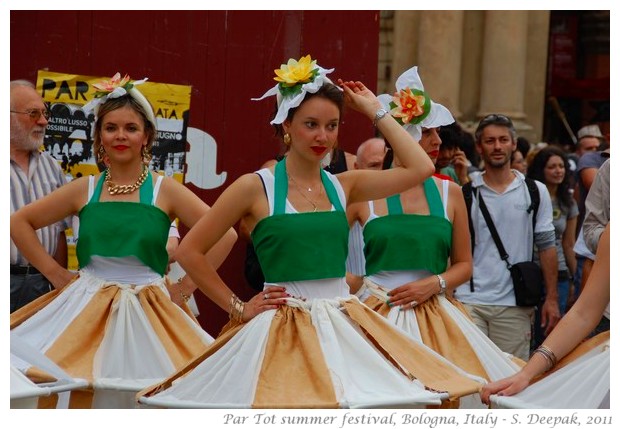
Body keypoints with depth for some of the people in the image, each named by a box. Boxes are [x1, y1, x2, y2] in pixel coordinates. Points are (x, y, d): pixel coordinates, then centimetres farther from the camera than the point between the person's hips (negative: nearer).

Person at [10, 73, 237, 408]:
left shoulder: (165, 190, 0)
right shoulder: (85, 189, 6)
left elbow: (225, 234, -5)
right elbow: (19, 223, 12)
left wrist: (186, 285, -5)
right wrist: (55, 273, 6)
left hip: (146, 314, -1)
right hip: (86, 310, 2)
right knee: (78, 392, -4)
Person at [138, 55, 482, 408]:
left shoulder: (342, 186, 8)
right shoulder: (256, 187, -4)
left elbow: (420, 168, -1)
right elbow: (189, 252, -1)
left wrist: (376, 111, 6)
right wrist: (237, 307, -2)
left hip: (344, 328, 4)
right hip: (282, 332, -4)